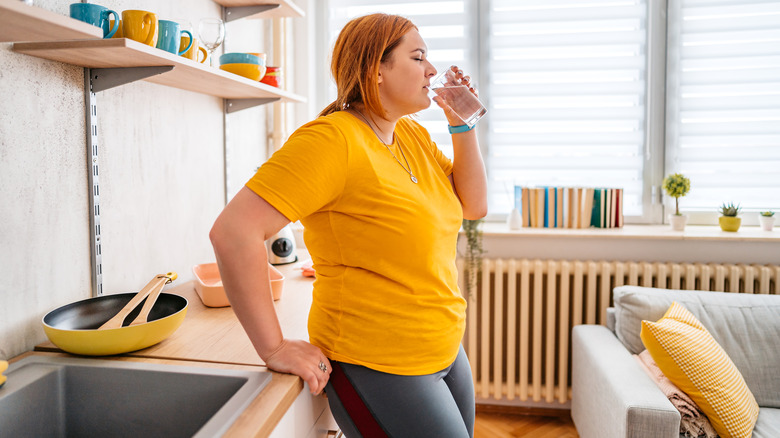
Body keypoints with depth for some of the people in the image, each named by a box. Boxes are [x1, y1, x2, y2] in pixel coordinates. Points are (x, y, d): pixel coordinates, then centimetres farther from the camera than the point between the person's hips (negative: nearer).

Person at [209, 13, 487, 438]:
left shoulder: (414, 136, 6)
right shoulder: (333, 139, -21)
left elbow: (473, 206, 11)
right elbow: (233, 231, -27)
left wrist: (462, 125, 0)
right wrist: (274, 348, -21)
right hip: (377, 367, -8)